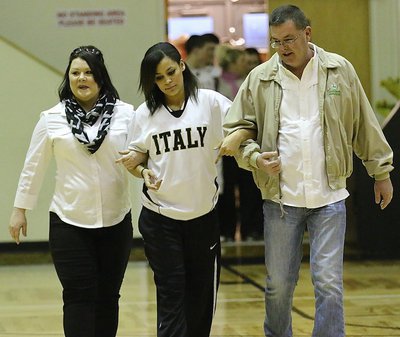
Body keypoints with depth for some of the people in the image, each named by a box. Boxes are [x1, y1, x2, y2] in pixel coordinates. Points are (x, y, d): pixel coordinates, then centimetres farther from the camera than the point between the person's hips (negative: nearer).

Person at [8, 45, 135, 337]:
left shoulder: (125, 113, -1)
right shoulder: (52, 118, 0)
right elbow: (33, 167, 7)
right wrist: (20, 209, 10)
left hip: (116, 220, 1)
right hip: (69, 222, -1)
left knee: (108, 296, 9)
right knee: (79, 297, -5)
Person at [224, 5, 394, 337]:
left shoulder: (339, 70, 0)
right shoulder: (259, 79, -1)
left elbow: (365, 126, 6)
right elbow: (236, 128, 5)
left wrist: (381, 172, 10)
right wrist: (255, 157, -14)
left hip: (329, 197, -1)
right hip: (280, 197, 1)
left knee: (329, 284, -5)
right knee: (279, 285, 10)